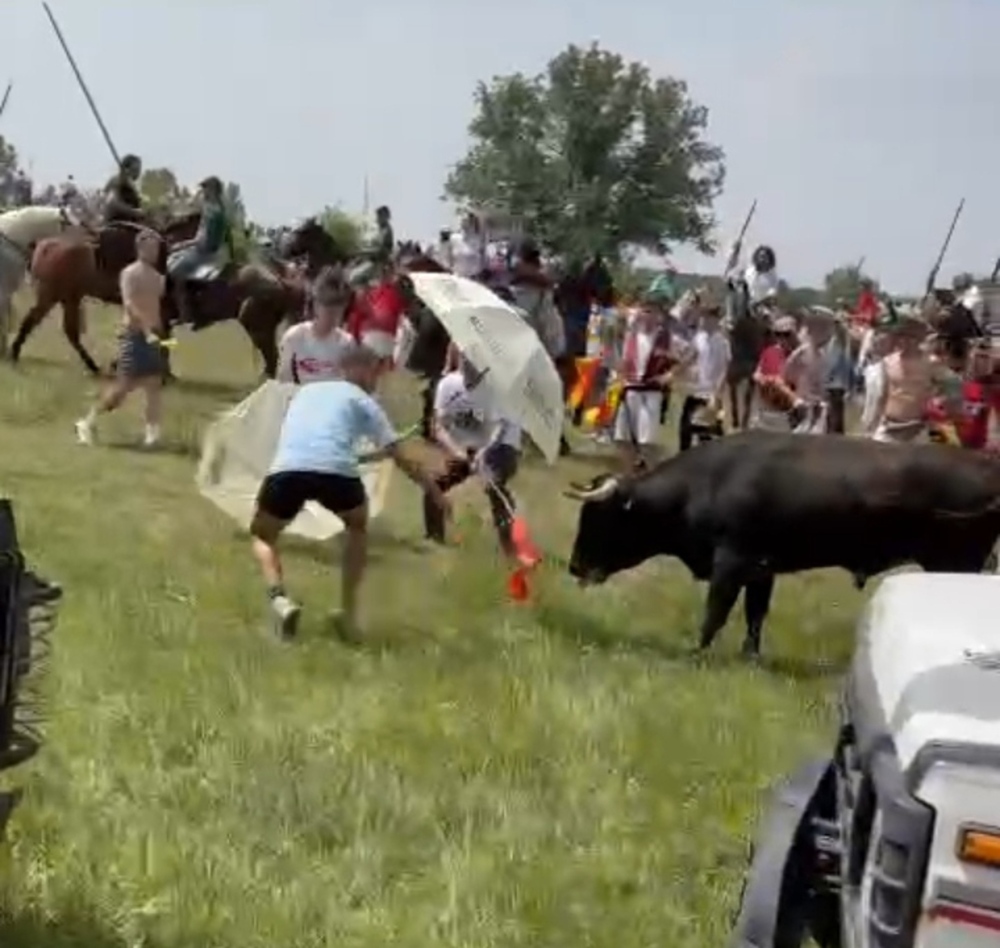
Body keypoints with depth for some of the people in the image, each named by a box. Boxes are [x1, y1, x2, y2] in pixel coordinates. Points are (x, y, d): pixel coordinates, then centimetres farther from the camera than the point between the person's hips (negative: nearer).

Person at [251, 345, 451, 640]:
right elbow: (400, 457, 20)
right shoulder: (362, 400, 23)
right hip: (335, 471, -2)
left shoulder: (306, 391, 34)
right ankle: (348, 614, 23)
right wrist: (436, 492, 30)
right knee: (357, 527, 31)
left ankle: (279, 598, -2)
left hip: (286, 469, 2)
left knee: (262, 535, 27)